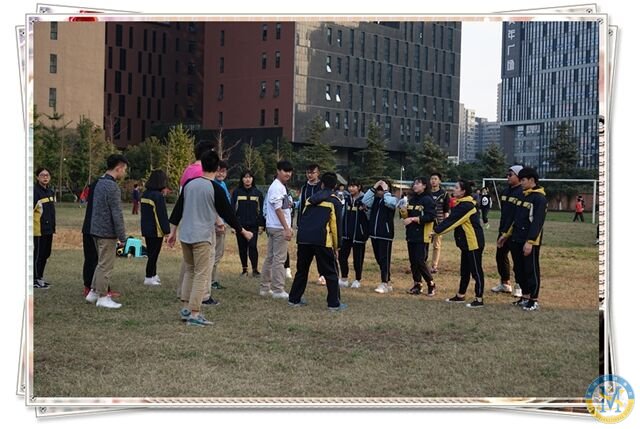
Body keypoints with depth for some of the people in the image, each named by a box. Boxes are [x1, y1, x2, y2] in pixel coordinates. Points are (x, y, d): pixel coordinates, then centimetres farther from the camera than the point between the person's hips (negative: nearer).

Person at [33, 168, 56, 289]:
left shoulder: (50, 192, 14)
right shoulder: (35, 191, -14)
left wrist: (53, 226, 21)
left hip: (48, 229, 9)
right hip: (39, 230, -8)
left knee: (45, 254, 14)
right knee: (38, 254, -3)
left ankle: (40, 277, 24)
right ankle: (35, 280, 4)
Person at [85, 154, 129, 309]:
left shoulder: (100, 183, 12)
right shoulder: (112, 186, -18)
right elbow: (117, 214, -19)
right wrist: (122, 237, -13)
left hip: (96, 230, 9)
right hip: (107, 232, -9)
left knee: (102, 263, 19)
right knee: (106, 265, -1)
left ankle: (93, 292, 22)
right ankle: (102, 297, 6)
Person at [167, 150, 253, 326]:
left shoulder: (189, 184, 4)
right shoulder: (216, 189, -10)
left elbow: (177, 210, 8)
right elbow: (228, 214, -5)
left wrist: (172, 232, 18)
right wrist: (243, 232, 8)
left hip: (185, 235, 6)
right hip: (203, 237, -6)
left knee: (189, 271, 19)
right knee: (201, 275, -1)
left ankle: (186, 308, 19)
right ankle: (194, 314, -4)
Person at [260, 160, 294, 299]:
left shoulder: (281, 187, 17)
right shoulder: (276, 187, -13)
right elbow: (278, 209, -18)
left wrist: (288, 228, 19)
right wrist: (287, 229, -21)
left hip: (274, 228, 10)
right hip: (279, 228, -10)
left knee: (270, 258, 12)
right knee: (279, 259, -6)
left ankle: (265, 288, 17)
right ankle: (278, 290, -3)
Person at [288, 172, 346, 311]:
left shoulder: (311, 198, 20)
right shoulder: (335, 201, 5)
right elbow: (336, 225, 0)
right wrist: (337, 246, 8)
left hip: (303, 238, 5)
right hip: (321, 240, -5)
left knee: (301, 269, 18)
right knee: (330, 272, 3)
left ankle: (294, 299, 22)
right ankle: (334, 303, 1)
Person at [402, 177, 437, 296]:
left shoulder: (428, 200, -9)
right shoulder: (412, 199, 13)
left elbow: (431, 217, -19)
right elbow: (407, 216, 20)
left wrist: (413, 219, -20)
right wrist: (404, 212, -3)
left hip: (422, 236, -7)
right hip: (411, 235, 7)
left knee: (420, 262, -9)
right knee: (413, 261, 9)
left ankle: (431, 285, 5)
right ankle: (417, 285, 18)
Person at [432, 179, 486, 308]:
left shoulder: (466, 206, -20)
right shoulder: (462, 204, 11)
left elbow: (452, 220, -20)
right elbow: (452, 219, 12)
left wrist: (436, 230, -15)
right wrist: (438, 229, 3)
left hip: (474, 243, -10)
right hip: (466, 243, 10)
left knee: (476, 271, -4)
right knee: (464, 270, 18)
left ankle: (479, 300, 1)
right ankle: (460, 295, 28)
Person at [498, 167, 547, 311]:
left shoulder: (539, 198, -12)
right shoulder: (523, 196, 15)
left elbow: (537, 222, -19)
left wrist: (530, 241, -24)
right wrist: (506, 235, 20)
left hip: (530, 242, -9)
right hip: (516, 240, 9)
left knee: (531, 270, -1)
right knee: (519, 269, 13)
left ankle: (533, 301, 6)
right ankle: (525, 297, 24)